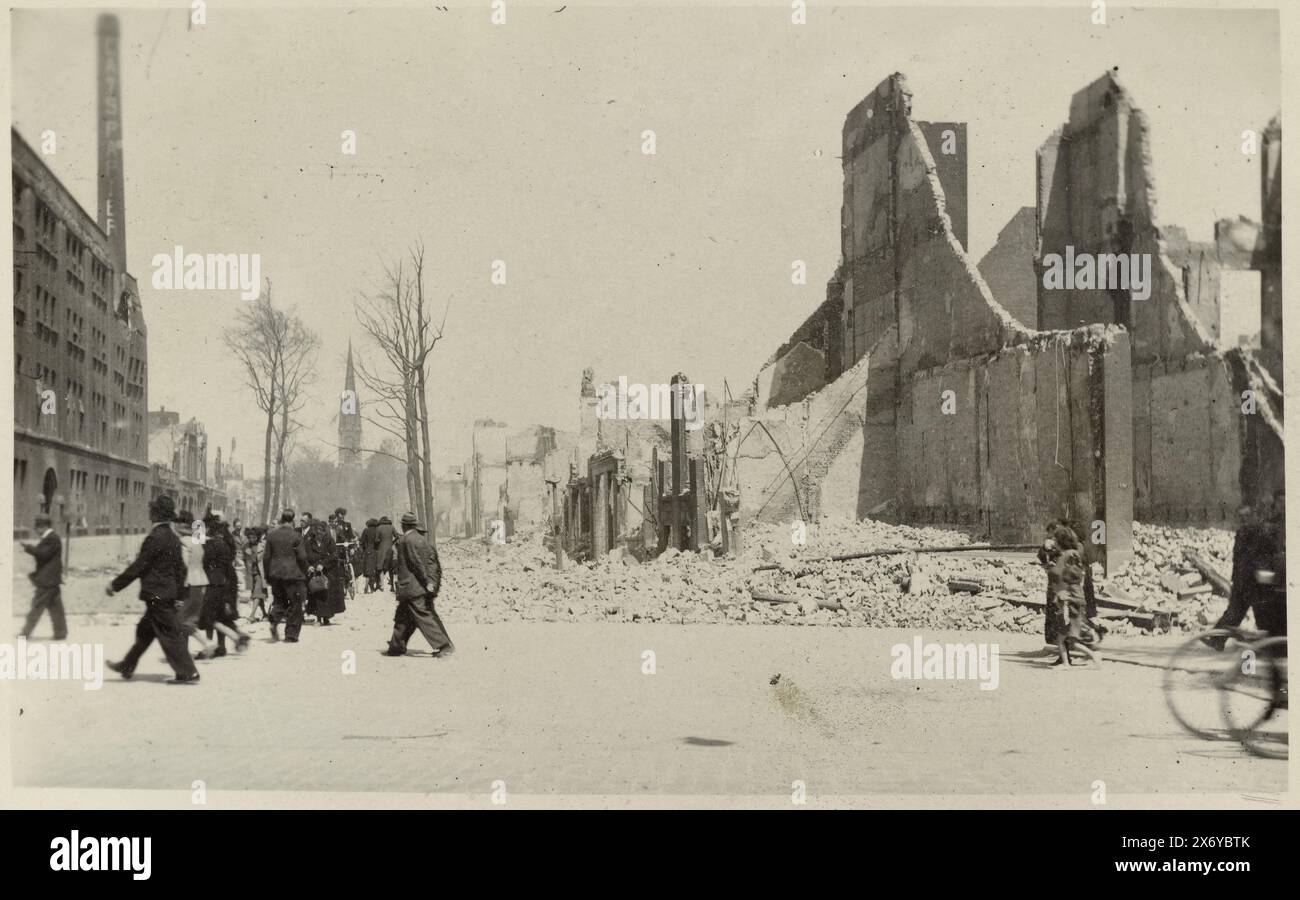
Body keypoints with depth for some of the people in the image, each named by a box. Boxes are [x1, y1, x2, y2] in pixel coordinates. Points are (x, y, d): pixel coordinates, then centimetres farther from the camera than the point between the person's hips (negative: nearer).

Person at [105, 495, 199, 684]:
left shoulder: (155, 538, -18)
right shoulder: (173, 538, 9)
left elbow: (138, 567, -17)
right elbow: (180, 568, 14)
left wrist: (115, 585, -9)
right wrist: (178, 593, 21)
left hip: (157, 595, -9)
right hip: (169, 593, 9)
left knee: (170, 635, -4)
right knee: (144, 631, 18)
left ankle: (188, 673, -2)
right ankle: (127, 667, 29)